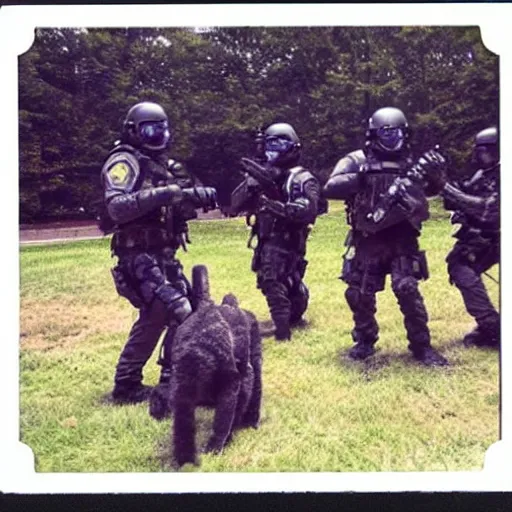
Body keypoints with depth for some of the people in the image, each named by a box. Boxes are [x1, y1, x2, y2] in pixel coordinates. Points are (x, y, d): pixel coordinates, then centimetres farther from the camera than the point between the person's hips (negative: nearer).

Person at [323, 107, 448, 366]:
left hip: (402, 240, 0)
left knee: (407, 288, -14)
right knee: (358, 293, 4)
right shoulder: (357, 161, -2)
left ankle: (421, 346, 1)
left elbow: (434, 190, 4)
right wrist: (361, 176, -27)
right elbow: (330, 188, -15)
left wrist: (437, 174, -17)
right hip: (367, 241, 0)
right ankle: (365, 340, 27)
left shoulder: (411, 163, 8)